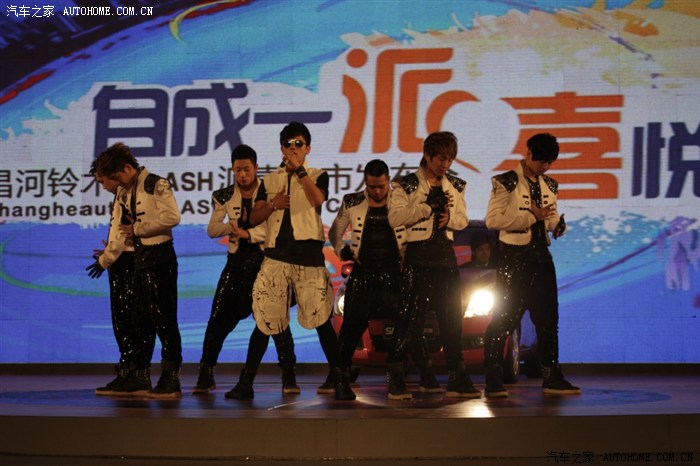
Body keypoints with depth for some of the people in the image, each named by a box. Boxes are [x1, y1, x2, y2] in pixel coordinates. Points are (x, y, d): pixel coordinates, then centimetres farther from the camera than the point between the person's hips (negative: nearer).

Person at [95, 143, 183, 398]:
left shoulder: (156, 185, -11)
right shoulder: (124, 192, 14)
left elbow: (172, 216, -21)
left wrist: (138, 229, -14)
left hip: (160, 256, -9)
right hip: (139, 258, 9)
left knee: (163, 318, -7)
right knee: (142, 319, 12)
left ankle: (171, 379, -2)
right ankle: (141, 377, 20)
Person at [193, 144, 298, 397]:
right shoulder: (224, 196, 5)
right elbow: (212, 229, 2)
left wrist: (248, 233, -23)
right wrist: (232, 226, -16)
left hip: (265, 260, -3)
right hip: (237, 261, 3)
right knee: (219, 319, 1)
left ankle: (289, 377, 0)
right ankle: (205, 376, 12)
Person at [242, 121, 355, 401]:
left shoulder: (317, 176, 9)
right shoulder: (269, 181, 16)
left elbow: (317, 199, -13)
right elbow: (254, 218, 12)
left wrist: (299, 169, -14)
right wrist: (273, 204, -6)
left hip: (308, 255, -2)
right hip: (276, 256, 2)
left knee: (320, 319, -4)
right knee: (265, 319, 3)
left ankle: (340, 379, 1)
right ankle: (247, 378, 11)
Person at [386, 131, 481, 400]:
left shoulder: (455, 186, 14)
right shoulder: (406, 185, -2)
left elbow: (463, 219, 14)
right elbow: (395, 218, -13)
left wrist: (449, 218, -8)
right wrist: (428, 206, -18)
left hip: (446, 256, 5)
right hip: (419, 256, -5)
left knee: (452, 317, 7)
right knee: (411, 317, -6)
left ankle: (457, 380, 14)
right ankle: (396, 380, 3)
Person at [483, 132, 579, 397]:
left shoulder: (549, 186, 14)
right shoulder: (507, 183, -6)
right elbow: (492, 219, -15)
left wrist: (558, 226, 0)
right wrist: (531, 216, -17)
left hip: (541, 256, 7)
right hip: (514, 256, -7)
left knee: (548, 318, 9)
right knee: (504, 318, -7)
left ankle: (552, 378, 17)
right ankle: (493, 381, -2)